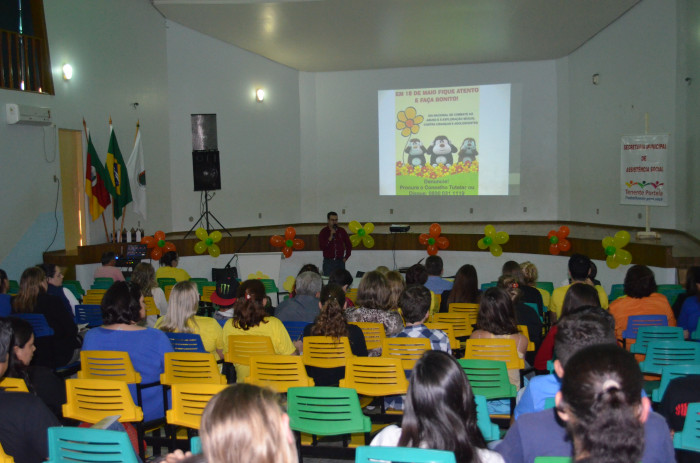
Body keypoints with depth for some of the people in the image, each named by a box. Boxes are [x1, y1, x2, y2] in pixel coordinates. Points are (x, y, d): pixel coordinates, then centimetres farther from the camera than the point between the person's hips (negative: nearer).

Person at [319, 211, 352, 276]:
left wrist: (346, 257, 9)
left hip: (340, 261, 2)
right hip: (328, 262, -2)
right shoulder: (323, 232, 0)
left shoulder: (342, 231, 7)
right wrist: (331, 236, -18)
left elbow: (349, 245, 16)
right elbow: (322, 247, -11)